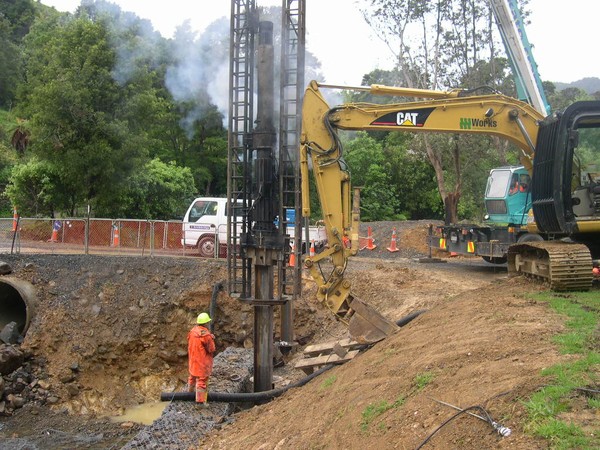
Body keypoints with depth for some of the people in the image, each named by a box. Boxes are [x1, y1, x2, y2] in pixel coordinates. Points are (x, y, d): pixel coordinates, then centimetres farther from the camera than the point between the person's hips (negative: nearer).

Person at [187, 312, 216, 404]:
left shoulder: (192, 331, -1)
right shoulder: (205, 334, -24)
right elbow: (212, 349, -18)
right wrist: (211, 339, -1)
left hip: (193, 360, 8)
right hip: (202, 362, -8)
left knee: (192, 377, 27)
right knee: (202, 380, -1)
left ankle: (190, 392, 45)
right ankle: (200, 400, 1)